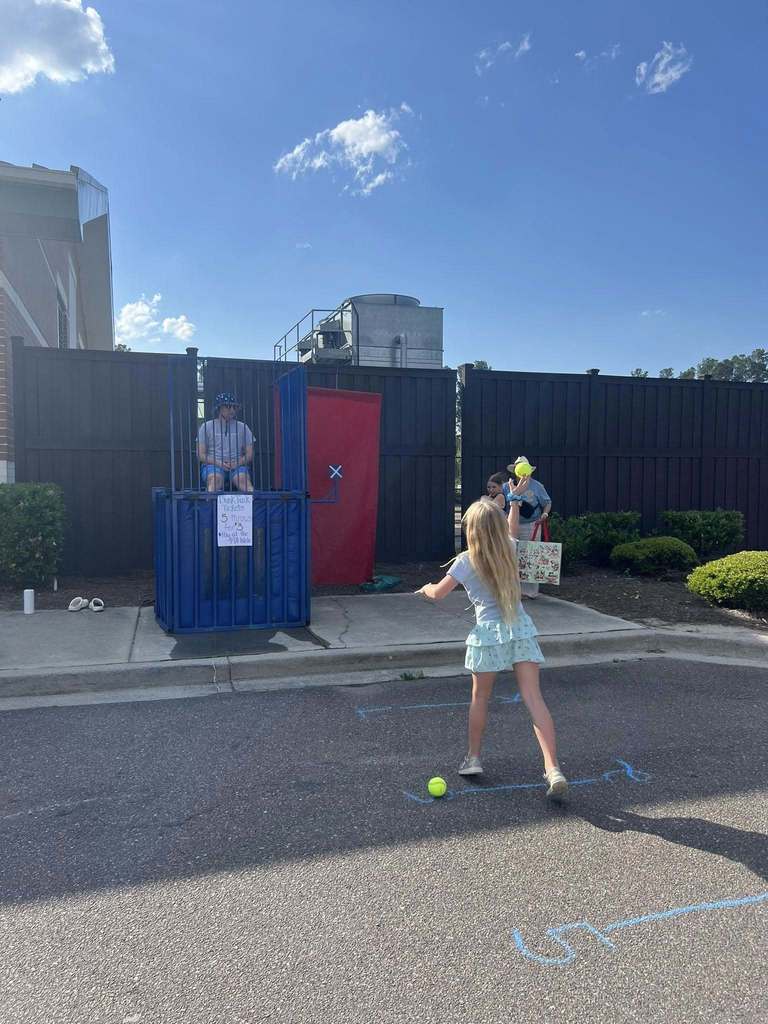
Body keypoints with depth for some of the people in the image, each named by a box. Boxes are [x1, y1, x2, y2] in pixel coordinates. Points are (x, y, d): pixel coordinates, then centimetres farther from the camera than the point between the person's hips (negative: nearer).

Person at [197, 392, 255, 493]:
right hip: (213, 465, -1)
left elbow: (250, 454, 12)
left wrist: (238, 463, -10)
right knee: (215, 479, -35)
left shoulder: (242, 427, 16)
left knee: (243, 479, -32)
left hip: (237, 466, 1)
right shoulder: (207, 427, 11)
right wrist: (218, 463, -12)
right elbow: (200, 454, 5)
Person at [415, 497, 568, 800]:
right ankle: (553, 770, -11)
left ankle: (473, 757, 30)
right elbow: (510, 531, 31)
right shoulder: (509, 549, 6)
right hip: (522, 630, 3)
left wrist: (427, 588, 20)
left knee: (480, 698, 17)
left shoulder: (466, 561, -7)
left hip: (488, 634, -3)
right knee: (534, 699, -3)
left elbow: (438, 594, -2)